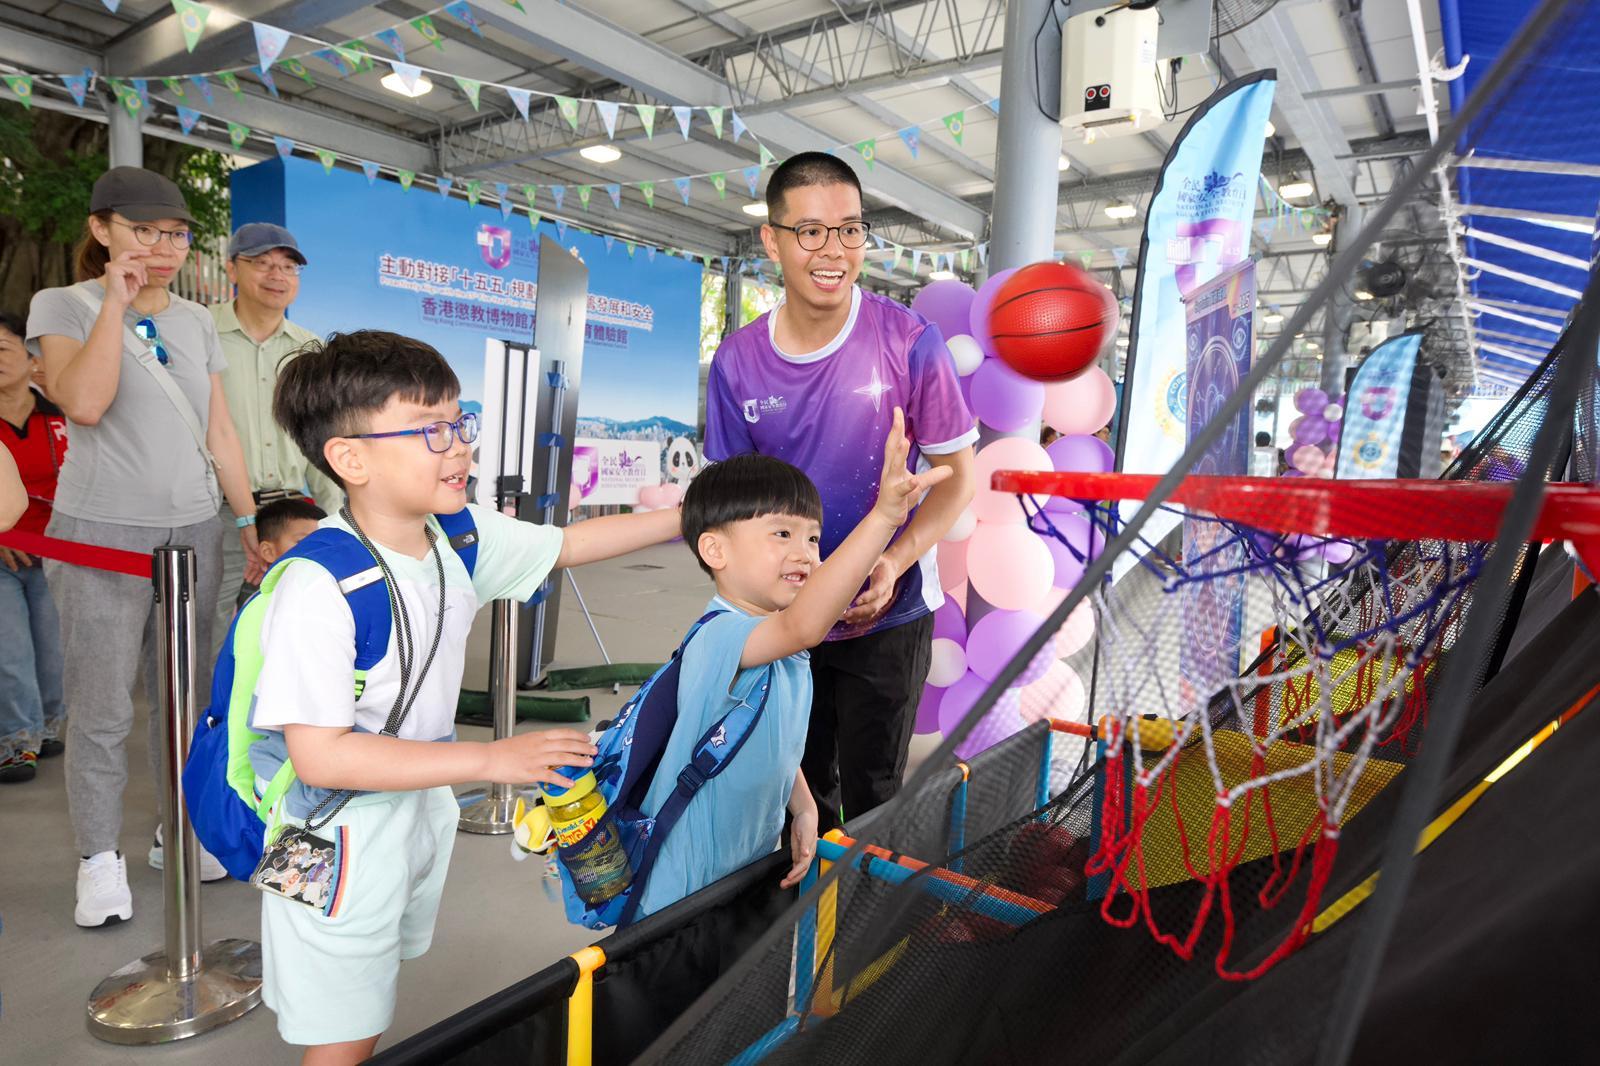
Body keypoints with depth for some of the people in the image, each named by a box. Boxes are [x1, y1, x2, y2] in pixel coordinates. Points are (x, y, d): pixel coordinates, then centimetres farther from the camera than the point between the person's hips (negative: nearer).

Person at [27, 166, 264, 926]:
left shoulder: (196, 322, 12)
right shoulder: (63, 306, 0)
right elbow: (85, 401, -20)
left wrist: (251, 521, 9)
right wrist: (115, 300, -13)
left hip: (193, 531, 4)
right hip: (103, 535, -4)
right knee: (102, 710, 1)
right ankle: (99, 859, 15)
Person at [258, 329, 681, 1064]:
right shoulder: (319, 585, -30)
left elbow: (565, 545, 7)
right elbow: (320, 755, -30)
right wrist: (494, 759, -31)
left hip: (420, 804, 7)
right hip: (341, 835, -6)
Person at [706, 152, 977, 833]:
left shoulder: (909, 342, -14)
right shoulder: (737, 360, -6)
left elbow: (958, 475, -7)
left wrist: (895, 561, -22)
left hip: (888, 616, -3)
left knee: (871, 796, 10)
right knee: (800, 786, 20)